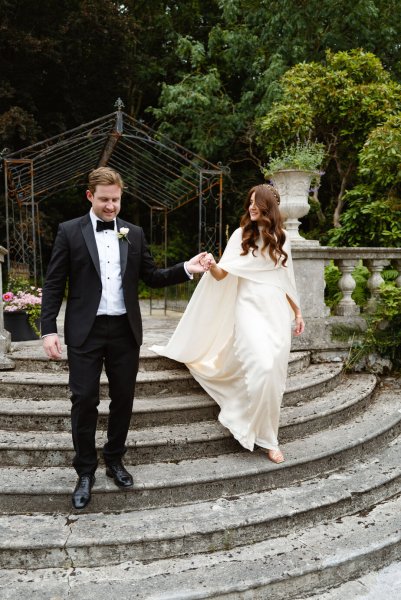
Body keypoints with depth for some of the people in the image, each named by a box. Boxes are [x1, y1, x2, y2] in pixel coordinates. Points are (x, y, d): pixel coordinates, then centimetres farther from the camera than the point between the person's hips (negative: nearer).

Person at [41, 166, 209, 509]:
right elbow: (54, 284, -2)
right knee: (84, 401, 2)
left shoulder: (134, 234, 8)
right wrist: (49, 329, -9)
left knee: (123, 398, 11)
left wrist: (186, 269, -6)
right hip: (85, 331, -3)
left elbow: (152, 277, 9)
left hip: (125, 330, 3)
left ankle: (115, 460, 31)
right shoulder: (70, 232, -1)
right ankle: (85, 471, 20)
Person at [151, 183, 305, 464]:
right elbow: (222, 274, -4)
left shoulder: (282, 238, 11)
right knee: (262, 367, -21)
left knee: (275, 373, 3)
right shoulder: (242, 234, 2)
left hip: (278, 310, 4)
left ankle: (267, 433, 21)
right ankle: (266, 437, -2)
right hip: (251, 307, -4)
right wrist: (212, 265, -26)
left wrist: (297, 312, 18)